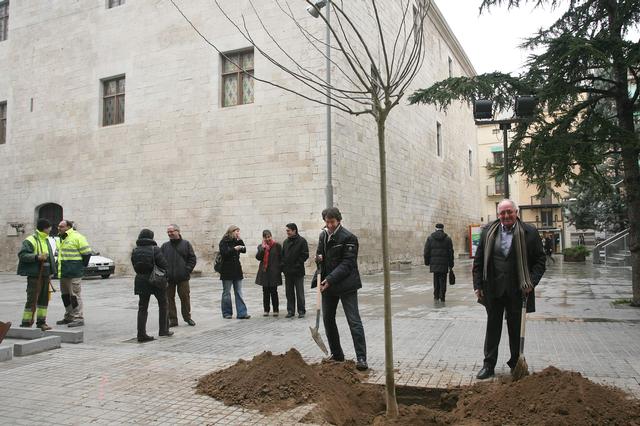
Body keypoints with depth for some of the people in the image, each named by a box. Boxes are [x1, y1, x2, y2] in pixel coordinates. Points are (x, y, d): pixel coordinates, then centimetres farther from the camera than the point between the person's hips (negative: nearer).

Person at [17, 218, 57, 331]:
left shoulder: (47, 240, 17)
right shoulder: (30, 240, -8)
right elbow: (22, 255, -17)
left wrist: (51, 272, 19)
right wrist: (37, 257, -28)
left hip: (45, 275, 8)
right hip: (34, 275, -8)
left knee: (44, 299, 11)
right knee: (32, 299, -5)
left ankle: (41, 321, 19)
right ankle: (26, 323, 4)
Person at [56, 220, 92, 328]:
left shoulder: (77, 237, -12)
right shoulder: (61, 238, 17)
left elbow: (87, 253, -13)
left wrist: (82, 266, -5)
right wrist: (60, 269, 19)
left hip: (74, 273, -9)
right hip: (63, 273, 9)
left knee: (74, 295, -8)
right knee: (65, 295, 15)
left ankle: (78, 318, -3)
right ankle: (69, 317, 26)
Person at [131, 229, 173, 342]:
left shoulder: (135, 251, 1)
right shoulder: (155, 249, -14)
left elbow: (135, 267, 5)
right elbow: (164, 265, -15)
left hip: (141, 281, 4)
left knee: (142, 308, 9)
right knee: (163, 305, 14)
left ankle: (141, 334, 6)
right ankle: (163, 330, 19)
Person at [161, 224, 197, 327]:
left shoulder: (186, 244, 3)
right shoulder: (165, 246, 9)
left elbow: (192, 259, 2)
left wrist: (187, 270, -8)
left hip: (182, 277, -2)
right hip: (168, 278, 2)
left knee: (185, 297, 5)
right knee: (169, 298, 4)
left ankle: (187, 317, 20)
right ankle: (172, 319, 13)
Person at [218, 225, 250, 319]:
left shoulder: (236, 241, 11)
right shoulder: (224, 241, -6)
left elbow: (244, 250, 5)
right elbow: (223, 253, -18)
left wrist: (240, 241, -5)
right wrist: (234, 249, -23)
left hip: (237, 270, 6)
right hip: (227, 271, -5)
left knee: (239, 292, 3)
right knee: (227, 292, 4)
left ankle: (241, 313, 4)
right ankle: (227, 313, 14)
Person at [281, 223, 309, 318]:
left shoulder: (302, 241, -6)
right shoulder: (286, 242, 11)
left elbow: (305, 255, -9)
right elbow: (283, 255, 17)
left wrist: (297, 265, -13)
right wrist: (283, 265, 3)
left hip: (298, 272, -5)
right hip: (287, 272, 5)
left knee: (300, 293, 3)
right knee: (289, 293, 10)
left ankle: (301, 311, 11)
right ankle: (290, 311, 18)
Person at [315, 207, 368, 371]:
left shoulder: (348, 237, -13)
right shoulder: (323, 235, 10)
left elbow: (347, 263, -17)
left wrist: (330, 279, -24)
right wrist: (318, 258, -1)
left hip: (345, 285, -7)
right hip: (327, 284, 7)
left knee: (354, 321, -8)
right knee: (328, 319, 13)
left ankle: (361, 358, -4)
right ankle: (336, 354, 27)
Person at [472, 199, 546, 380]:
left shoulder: (529, 232, -2)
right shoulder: (488, 232, 3)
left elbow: (540, 260, 1)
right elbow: (478, 261, 5)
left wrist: (531, 282, -12)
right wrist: (478, 285, 1)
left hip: (517, 290, -1)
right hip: (493, 289, 2)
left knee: (516, 329, 11)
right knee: (492, 327, 10)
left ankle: (516, 364, 27)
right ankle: (489, 365, 20)